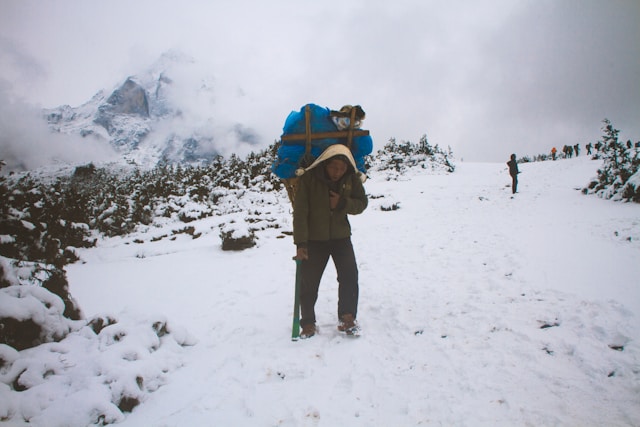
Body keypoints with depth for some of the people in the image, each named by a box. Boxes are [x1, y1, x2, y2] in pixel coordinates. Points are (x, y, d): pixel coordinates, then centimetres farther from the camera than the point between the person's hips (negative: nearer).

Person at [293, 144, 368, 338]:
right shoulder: (308, 178, -18)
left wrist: (342, 203, -20)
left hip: (341, 236, 2)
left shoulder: (352, 179, -8)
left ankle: (347, 317, 8)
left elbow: (362, 203, 1)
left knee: (350, 276, -8)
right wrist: (300, 243, -22)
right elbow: (300, 212, -18)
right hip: (314, 239, -2)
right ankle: (308, 322, 18)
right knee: (308, 282, 2)